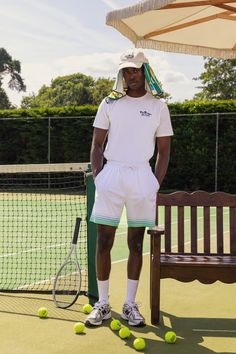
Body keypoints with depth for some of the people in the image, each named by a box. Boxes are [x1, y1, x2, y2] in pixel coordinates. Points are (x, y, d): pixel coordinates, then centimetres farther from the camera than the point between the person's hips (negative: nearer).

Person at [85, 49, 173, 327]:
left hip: (142, 176, 0)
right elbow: (97, 144, 9)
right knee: (103, 242, -1)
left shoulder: (158, 106, 7)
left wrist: (156, 184, 0)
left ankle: (130, 305, 16)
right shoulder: (110, 103, 8)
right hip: (111, 174, 0)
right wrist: (97, 177, -2)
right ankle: (102, 304, 12)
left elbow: (164, 150, 9)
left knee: (136, 243, 6)